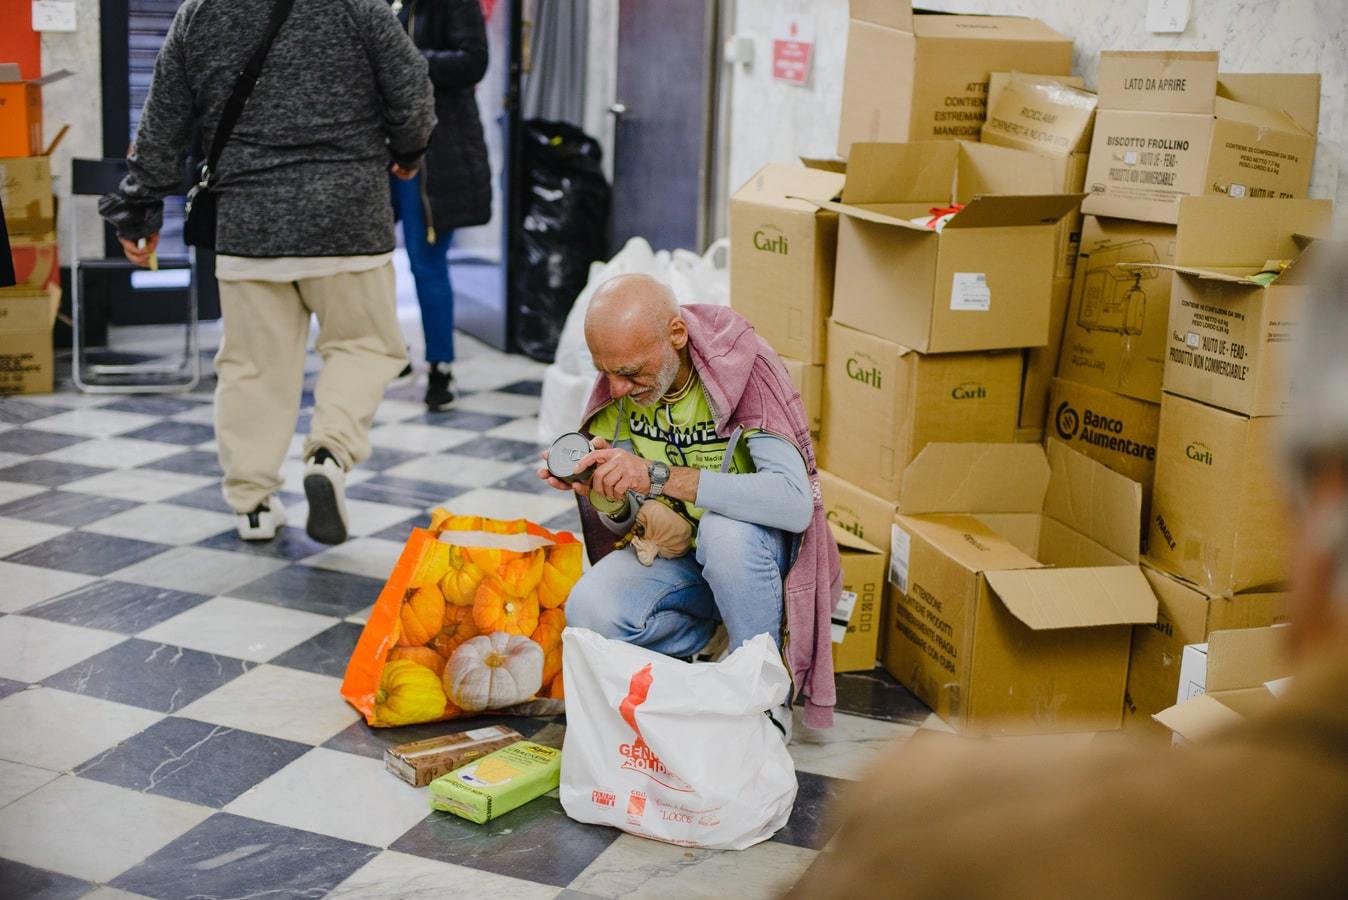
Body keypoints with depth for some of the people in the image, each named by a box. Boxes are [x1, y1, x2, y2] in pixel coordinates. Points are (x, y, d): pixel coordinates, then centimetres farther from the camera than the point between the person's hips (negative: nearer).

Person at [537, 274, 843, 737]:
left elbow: (795, 503, -38)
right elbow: (620, 522, -1)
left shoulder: (741, 367, -23)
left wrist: (657, 476, -41)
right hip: (669, 551, 4)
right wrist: (609, 496, -26)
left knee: (724, 530, -38)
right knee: (589, 611, -25)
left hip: (757, 548, -3)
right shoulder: (617, 386, -8)